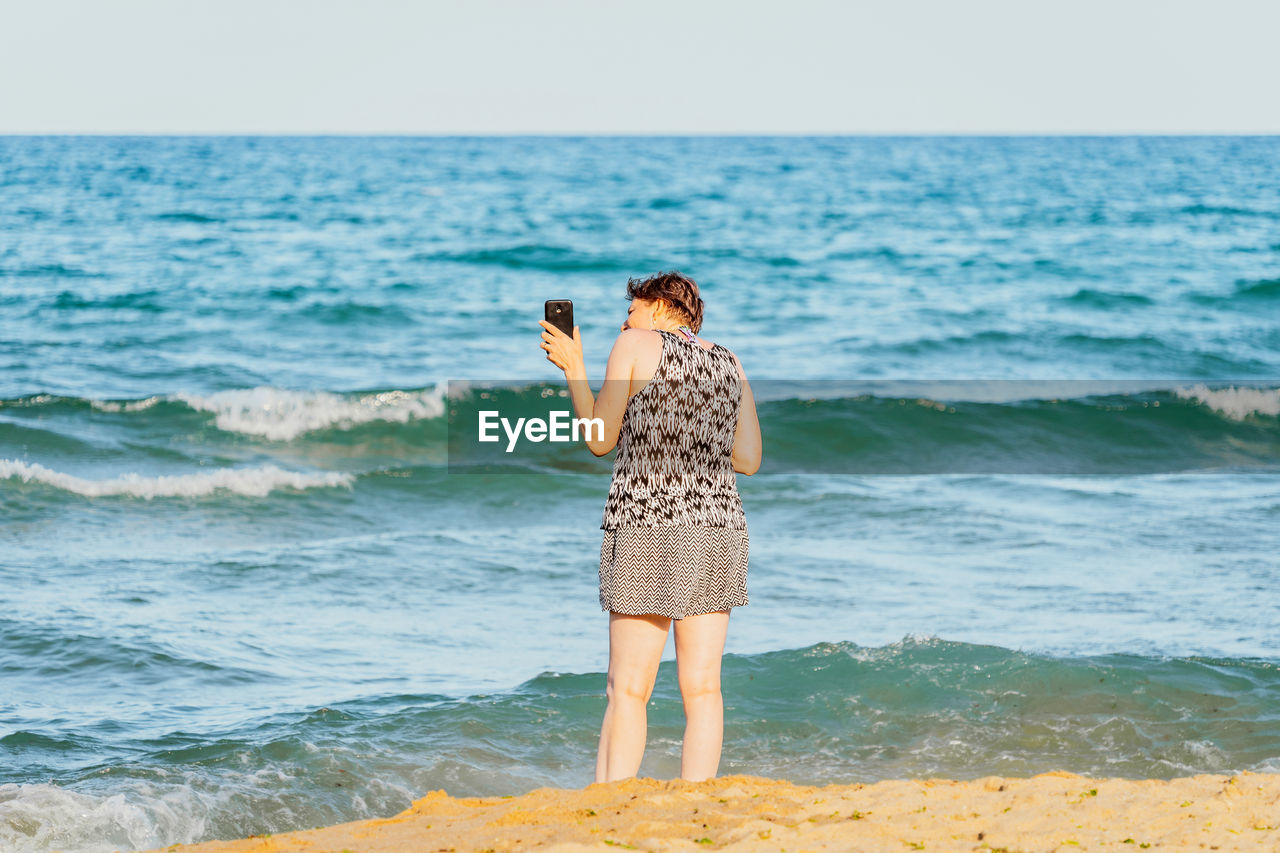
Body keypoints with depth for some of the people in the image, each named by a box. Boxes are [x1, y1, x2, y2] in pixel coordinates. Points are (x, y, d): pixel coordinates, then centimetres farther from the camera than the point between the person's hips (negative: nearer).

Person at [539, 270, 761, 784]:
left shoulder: (636, 345, 1)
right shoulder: (730, 365, 14)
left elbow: (601, 441, 3)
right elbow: (749, 461, 11)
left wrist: (572, 368, 14)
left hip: (647, 525, -4)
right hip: (718, 529, 4)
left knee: (628, 690, -4)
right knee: (701, 689, 4)